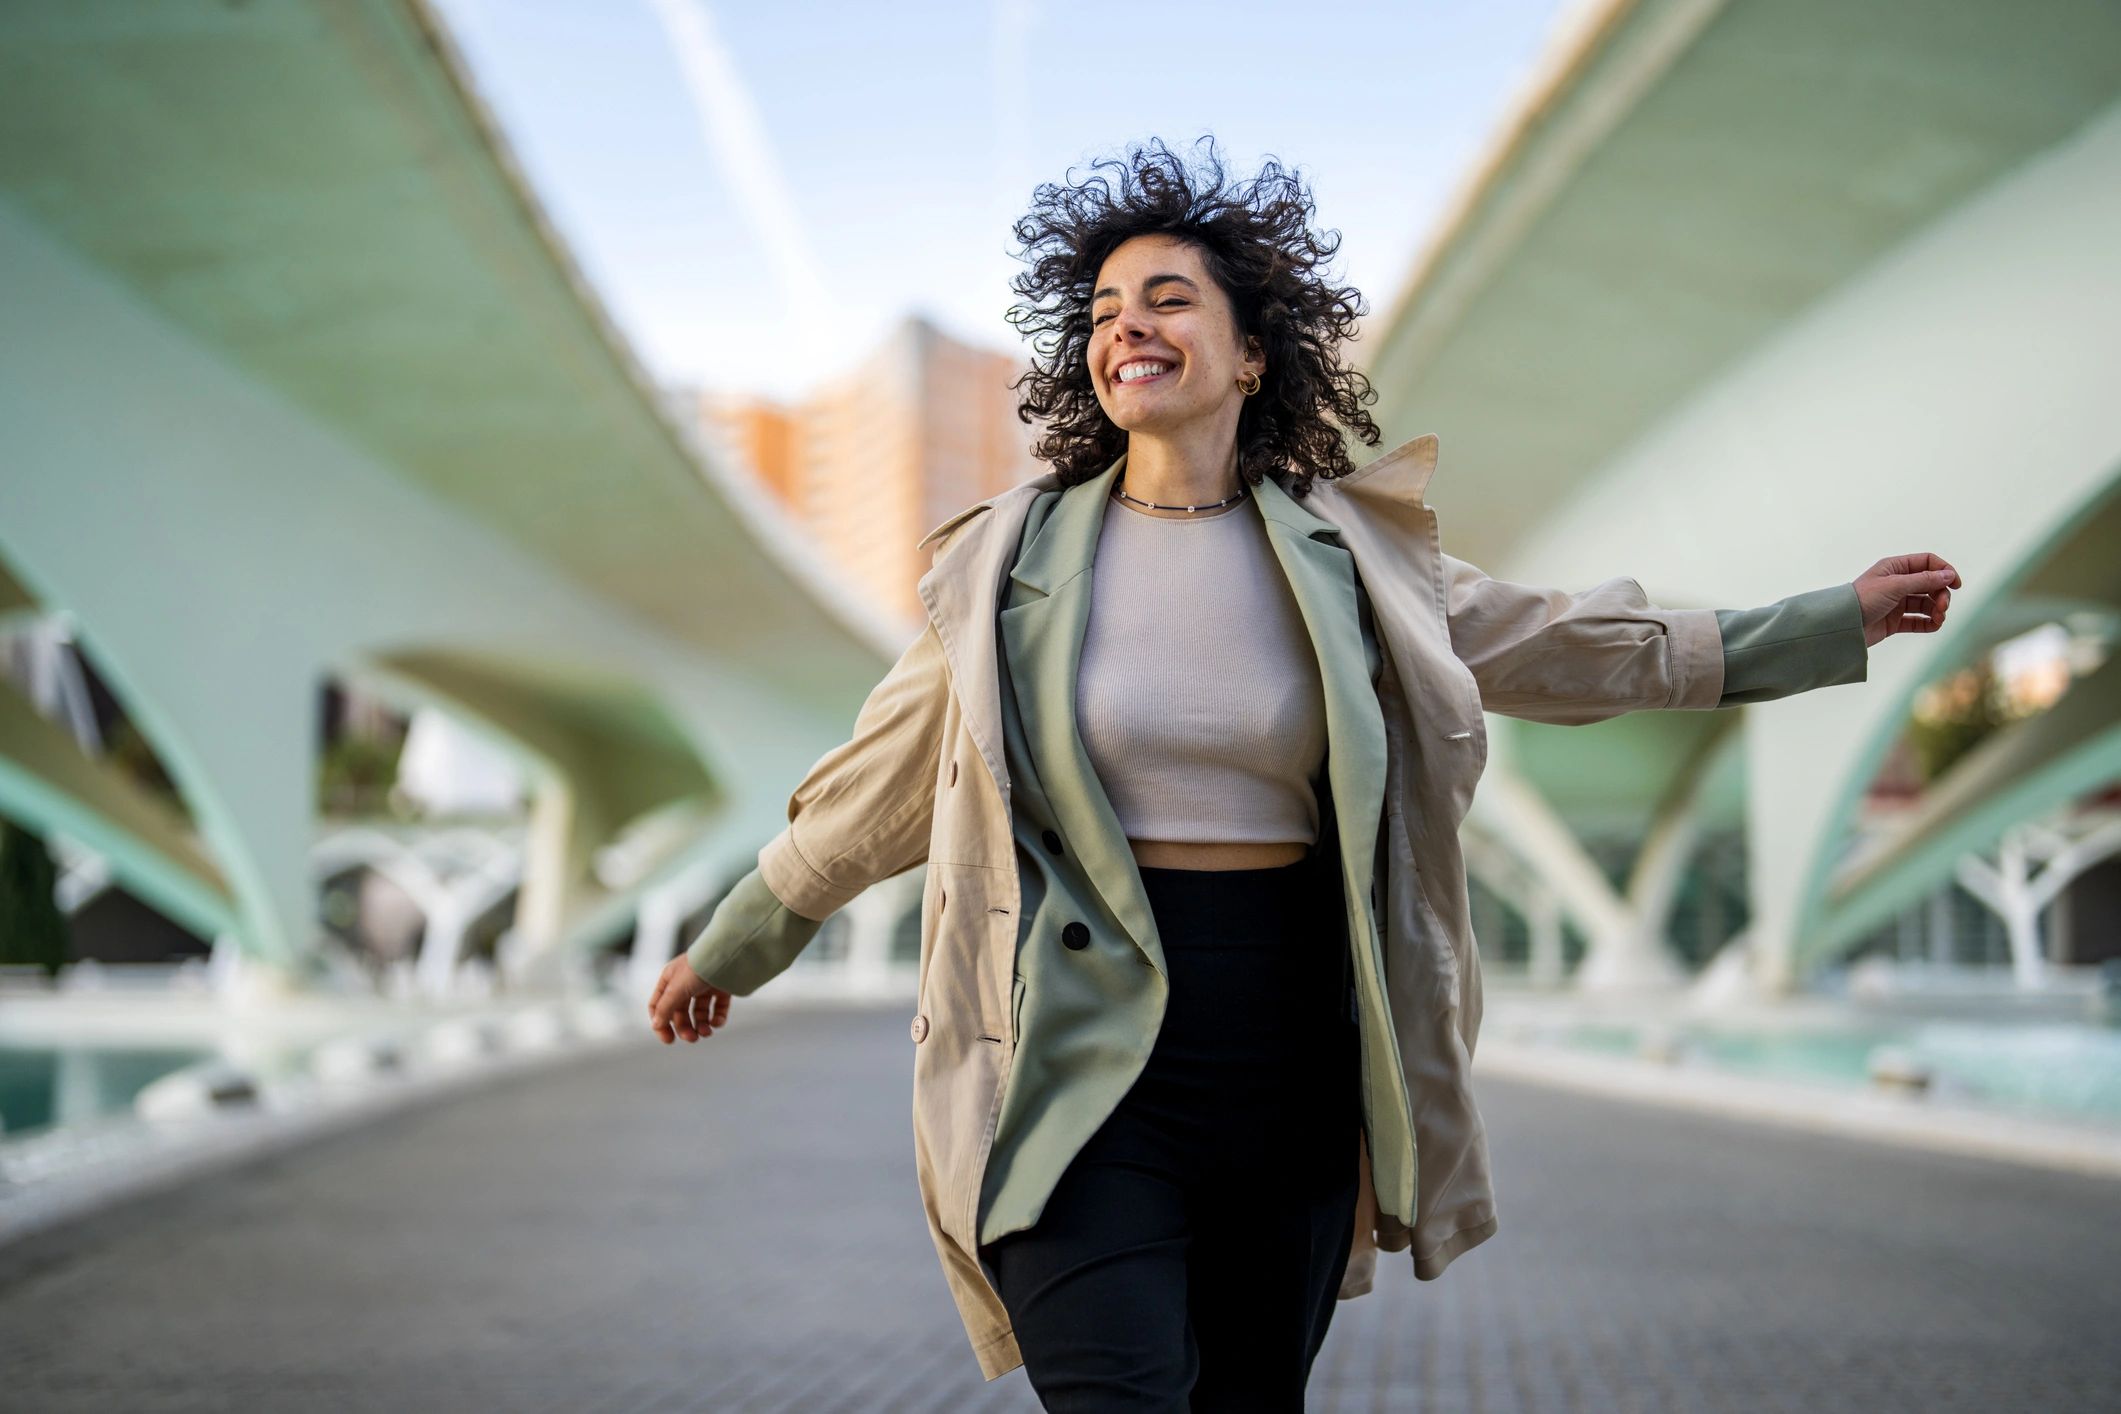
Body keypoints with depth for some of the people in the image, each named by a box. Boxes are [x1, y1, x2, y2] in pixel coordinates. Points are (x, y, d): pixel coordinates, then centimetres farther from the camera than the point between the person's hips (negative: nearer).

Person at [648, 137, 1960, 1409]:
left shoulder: (1352, 559, 5)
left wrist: (1837, 623, 19)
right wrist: (733, 949, 21)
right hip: (1085, 1060, -2)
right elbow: (880, 782, 12)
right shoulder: (1013, 558, 1)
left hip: (1294, 1060, 2)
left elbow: (1572, 647, 15)